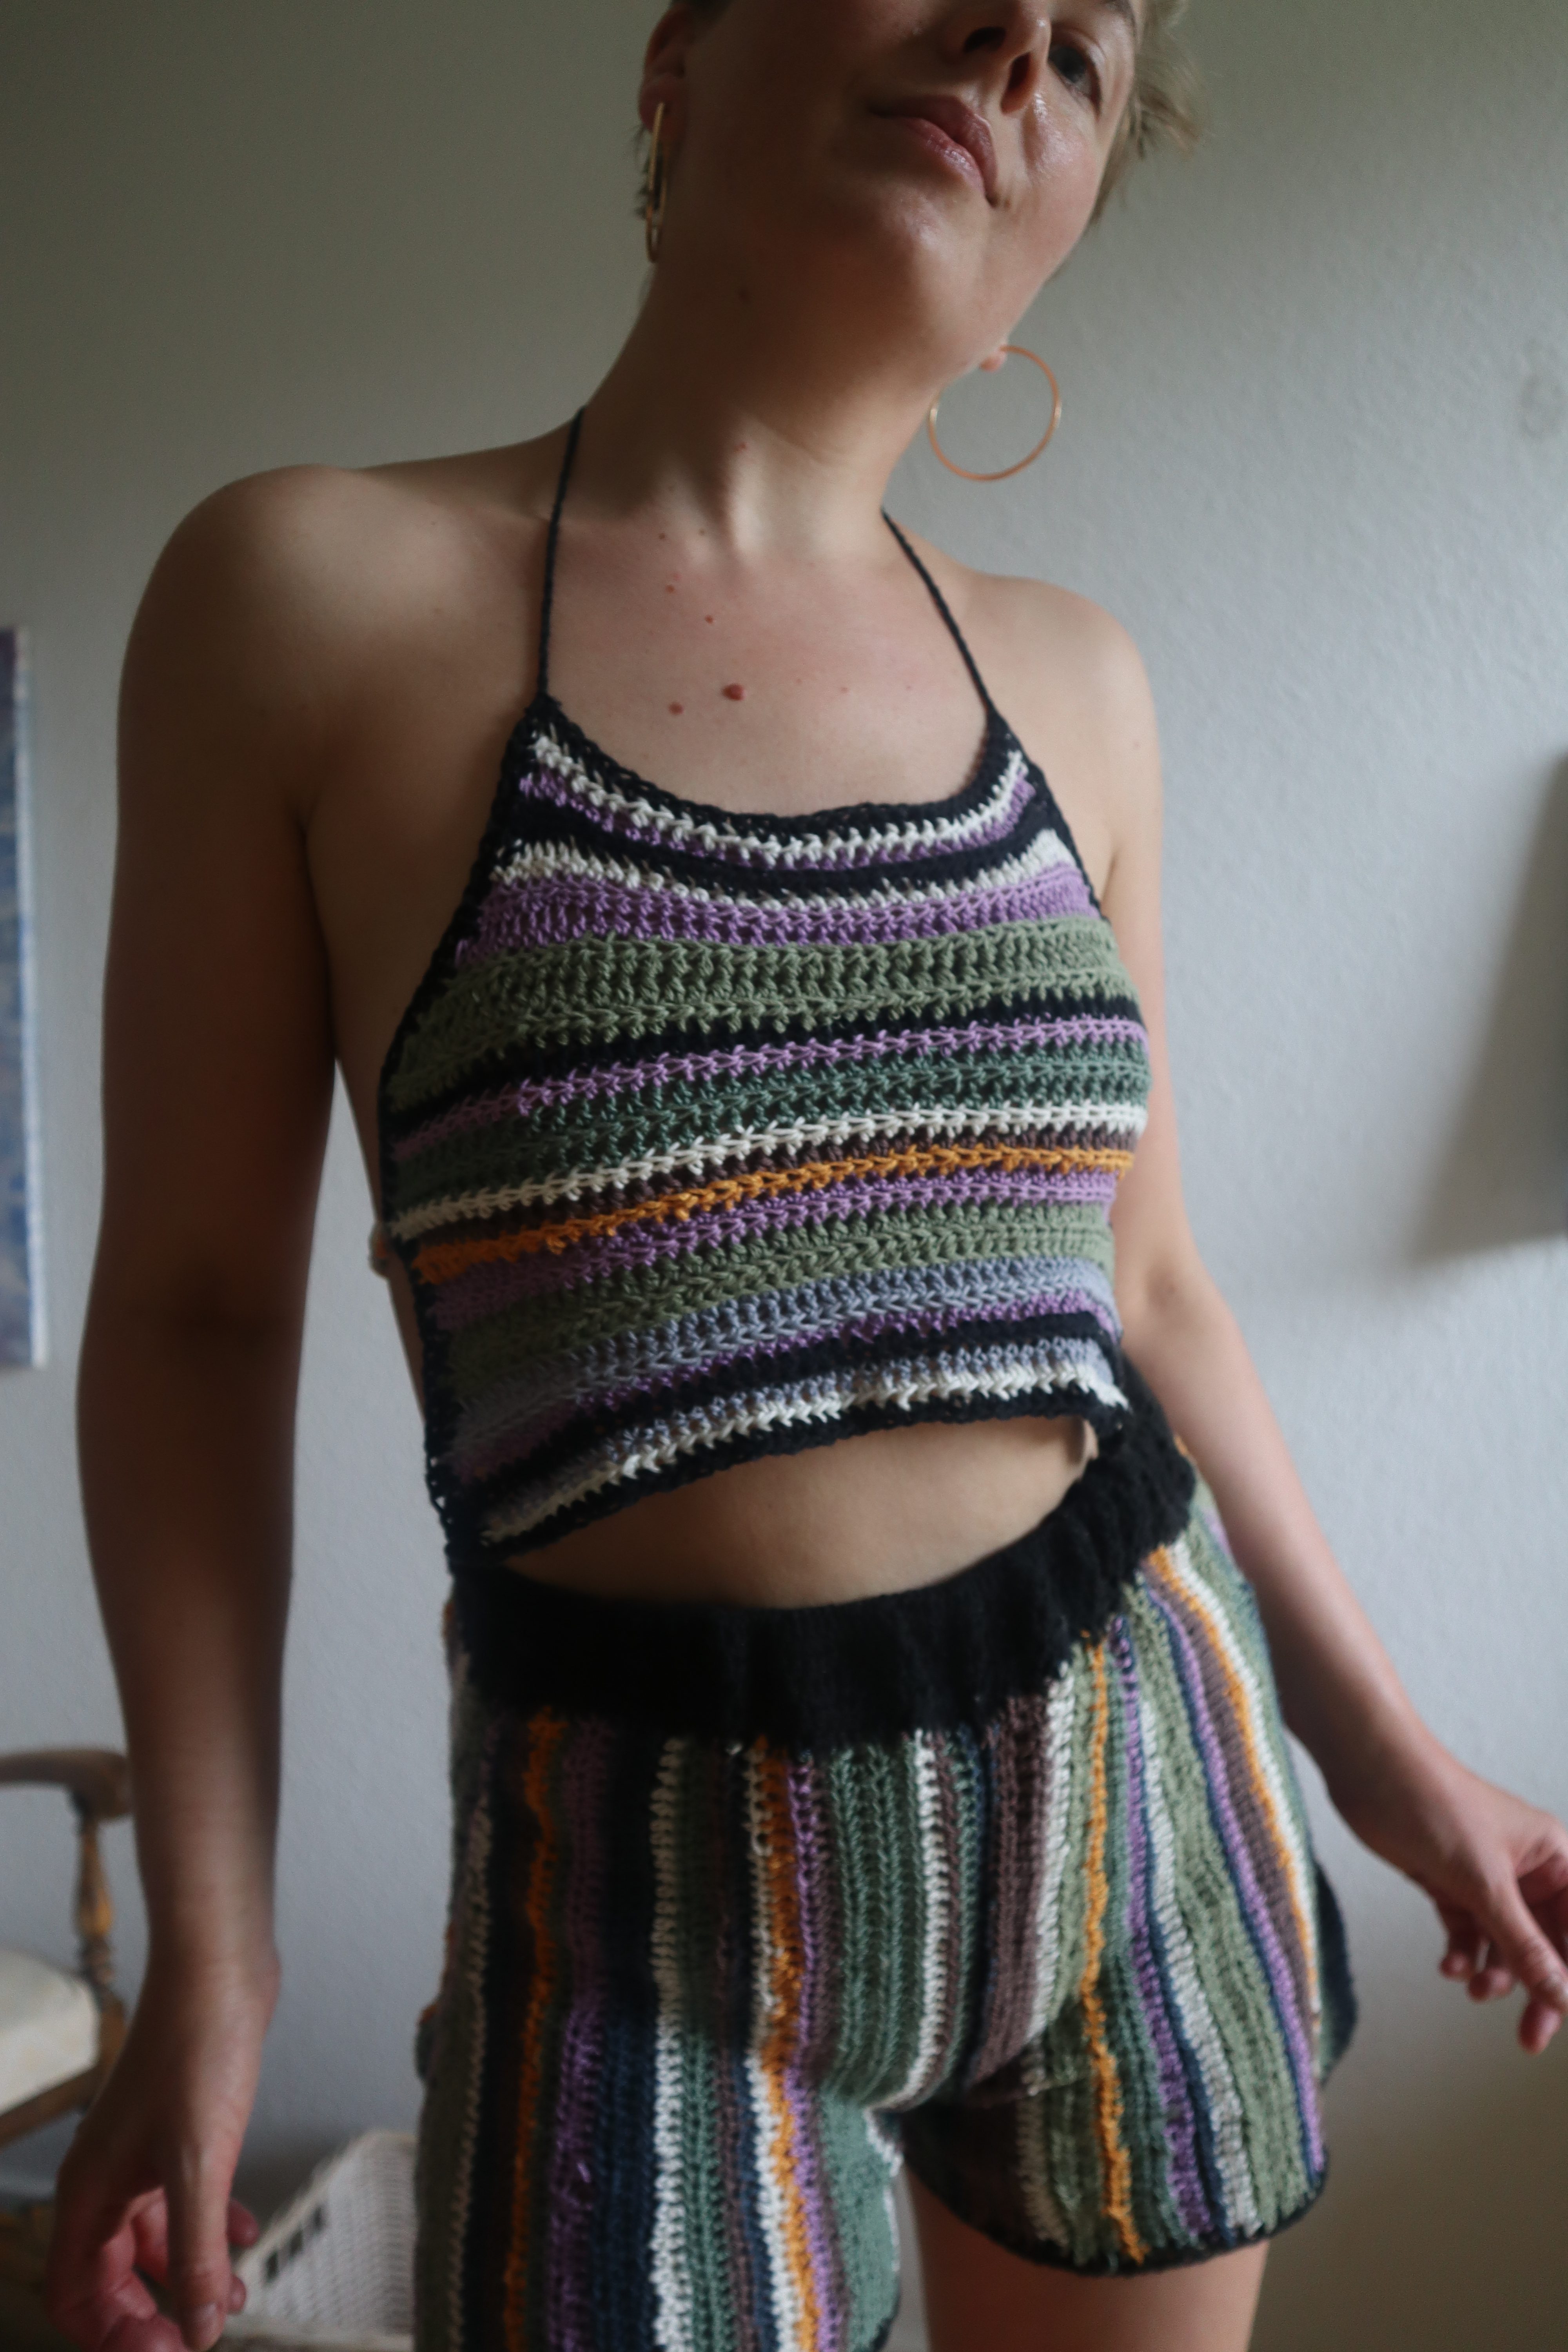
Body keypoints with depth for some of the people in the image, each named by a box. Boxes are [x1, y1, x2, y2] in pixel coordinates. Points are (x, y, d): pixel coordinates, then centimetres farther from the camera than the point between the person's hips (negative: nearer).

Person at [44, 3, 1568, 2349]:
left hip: (1141, 1778, 4)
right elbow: (194, 1303, -5)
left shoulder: (1071, 682, 4)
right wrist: (212, 1963, -7)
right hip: (662, 1886, -3)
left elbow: (1142, 1284, 11)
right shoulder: (309, 588, -7)